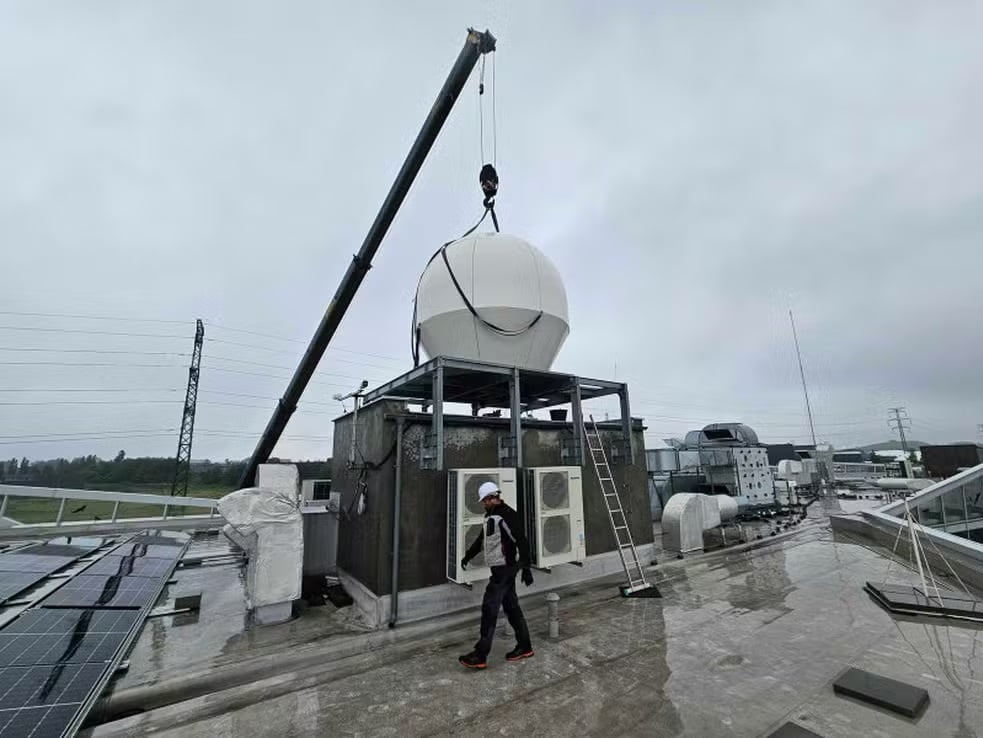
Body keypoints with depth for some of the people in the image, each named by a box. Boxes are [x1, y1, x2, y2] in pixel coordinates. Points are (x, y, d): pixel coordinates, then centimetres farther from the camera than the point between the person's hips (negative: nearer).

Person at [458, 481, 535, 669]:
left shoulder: (507, 515, -19)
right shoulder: (490, 516, 11)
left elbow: (521, 541, -22)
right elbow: (482, 538, 25)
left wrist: (526, 568, -24)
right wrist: (468, 555, 26)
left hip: (505, 568, -9)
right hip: (499, 568, 9)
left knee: (490, 608, -5)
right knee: (511, 606, 15)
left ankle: (480, 655, 3)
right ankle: (524, 647, 27)